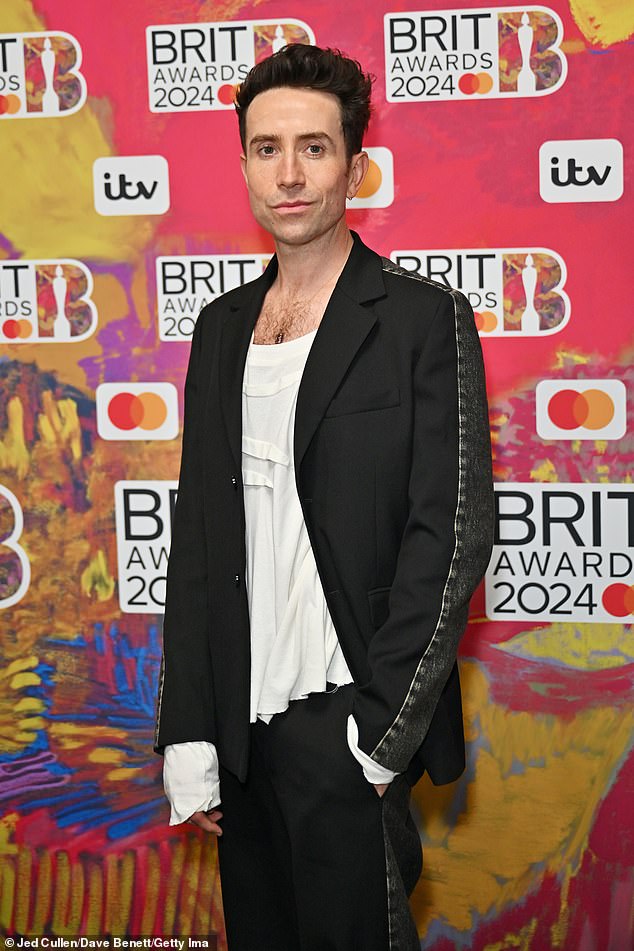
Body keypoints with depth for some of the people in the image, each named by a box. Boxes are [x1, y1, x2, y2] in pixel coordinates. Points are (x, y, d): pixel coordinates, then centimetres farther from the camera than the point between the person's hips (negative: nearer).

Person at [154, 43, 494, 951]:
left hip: (352, 729, -5)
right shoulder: (221, 328, 11)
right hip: (243, 727, 5)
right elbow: (198, 537, 10)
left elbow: (453, 534, -11)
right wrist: (189, 741, 5)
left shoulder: (422, 317, -6)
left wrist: (380, 731, -14)